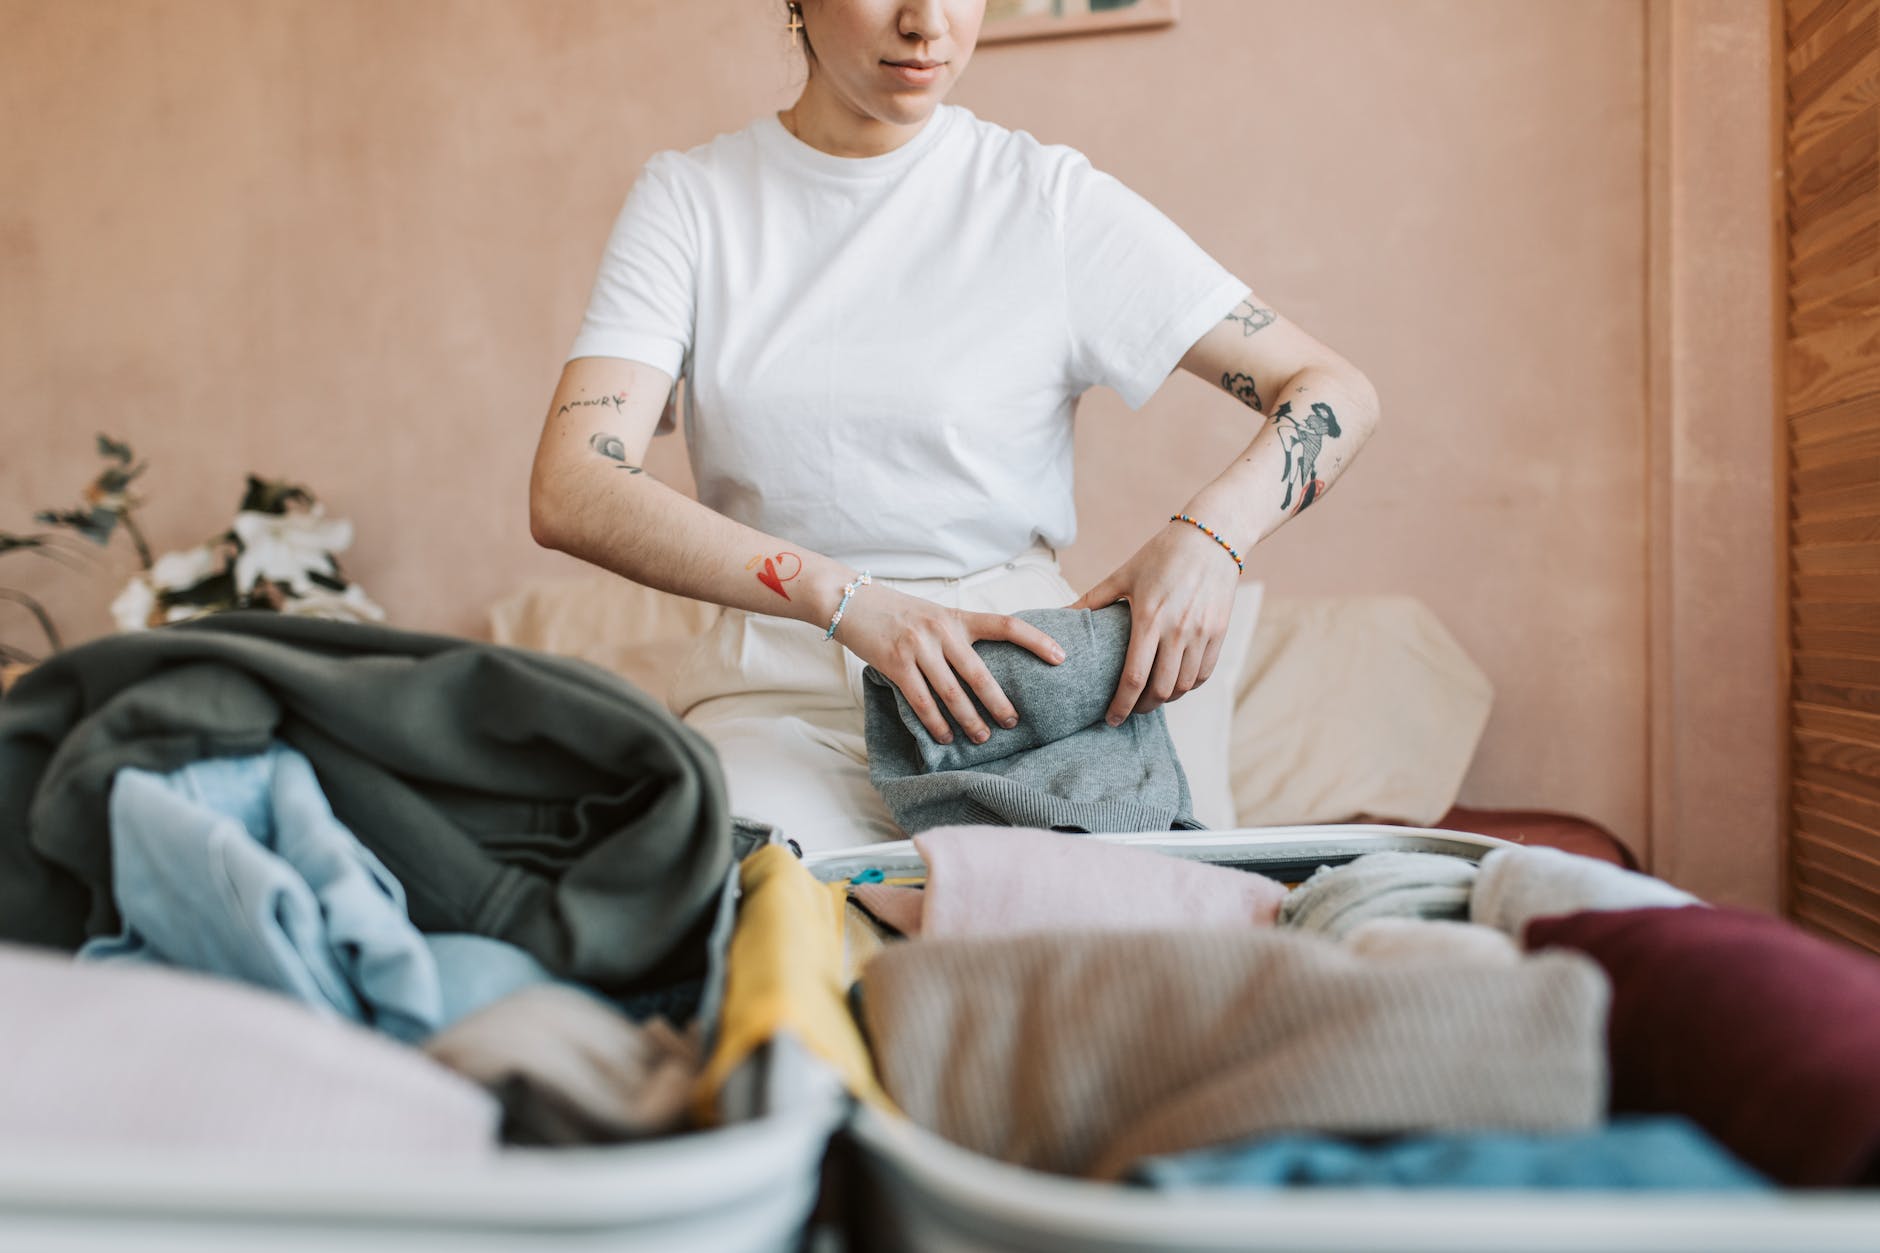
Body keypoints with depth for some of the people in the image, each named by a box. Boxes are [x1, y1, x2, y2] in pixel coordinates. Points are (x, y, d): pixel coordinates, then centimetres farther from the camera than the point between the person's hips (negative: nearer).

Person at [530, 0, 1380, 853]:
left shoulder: (1049, 199, 2)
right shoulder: (689, 197, 5)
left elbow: (1338, 394, 2)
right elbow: (567, 494, -10)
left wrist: (1209, 535, -20)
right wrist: (841, 597, -24)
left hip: (1010, 674, 1)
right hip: (781, 695, 0)